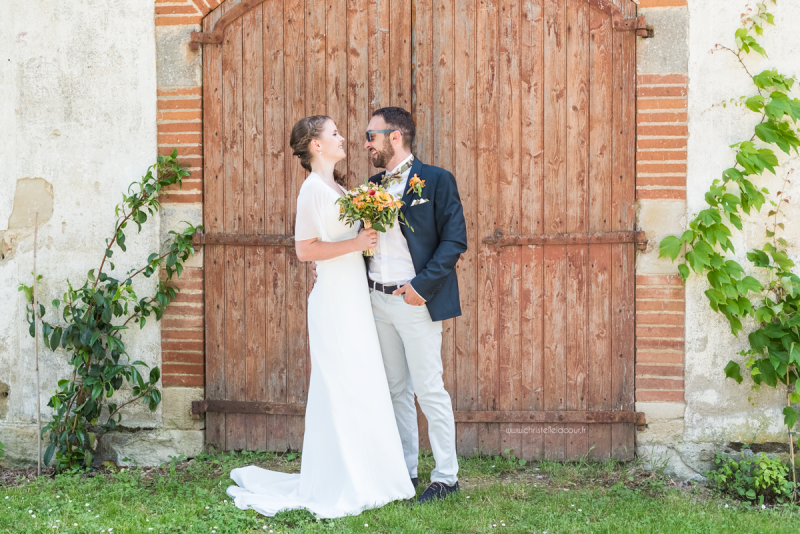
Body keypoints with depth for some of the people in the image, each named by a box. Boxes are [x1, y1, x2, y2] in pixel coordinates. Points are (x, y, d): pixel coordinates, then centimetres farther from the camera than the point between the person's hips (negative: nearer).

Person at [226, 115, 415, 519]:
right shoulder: (313, 189, -13)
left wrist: (367, 236, 9)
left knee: (359, 389, 12)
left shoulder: (335, 188, 15)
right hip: (334, 300, -9)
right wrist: (355, 243, -20)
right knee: (341, 389, -4)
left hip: (353, 299, 9)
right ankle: (338, 488, 5)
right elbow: (305, 250, -19)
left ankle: (361, 478, 21)